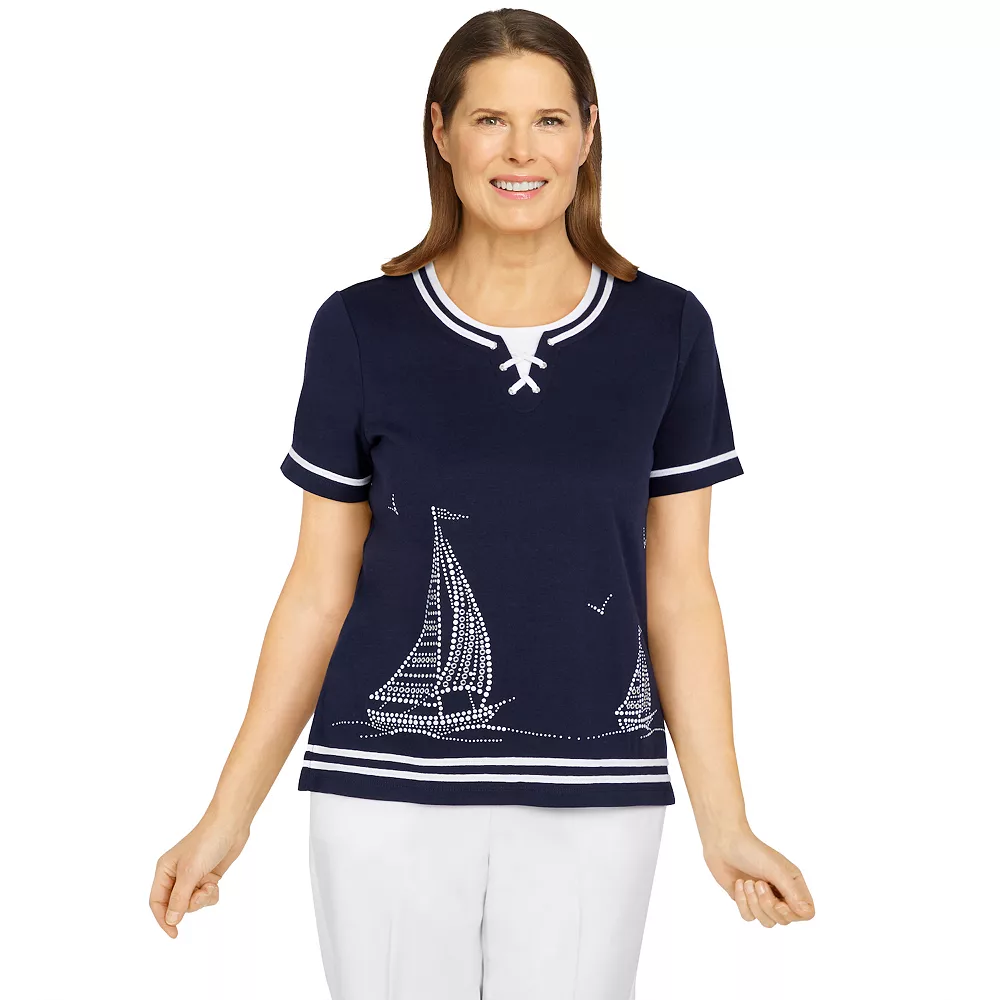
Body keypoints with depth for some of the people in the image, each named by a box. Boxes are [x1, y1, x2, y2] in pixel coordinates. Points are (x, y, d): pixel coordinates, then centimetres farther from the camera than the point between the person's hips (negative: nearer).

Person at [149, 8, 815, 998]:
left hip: (593, 804, 1)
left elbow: (679, 592, 4)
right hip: (387, 794, 0)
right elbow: (320, 587, 4)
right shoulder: (360, 329, 0)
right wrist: (228, 814, 2)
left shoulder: (665, 330, 2)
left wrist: (725, 825, 1)